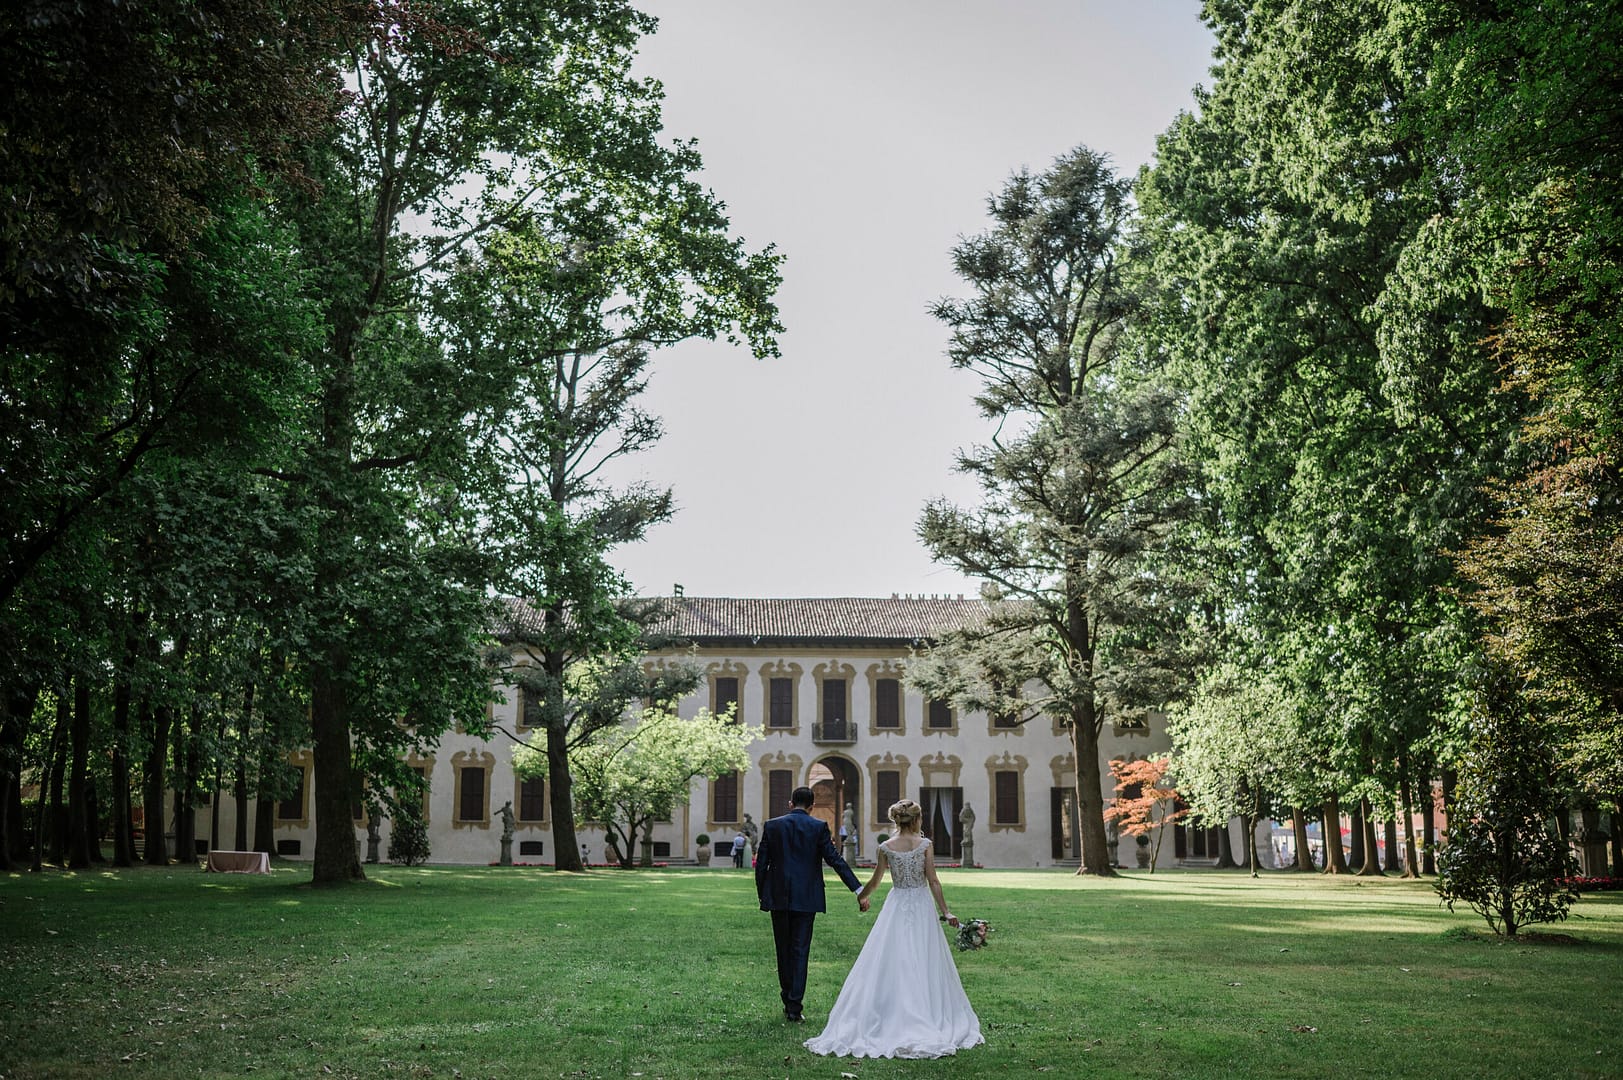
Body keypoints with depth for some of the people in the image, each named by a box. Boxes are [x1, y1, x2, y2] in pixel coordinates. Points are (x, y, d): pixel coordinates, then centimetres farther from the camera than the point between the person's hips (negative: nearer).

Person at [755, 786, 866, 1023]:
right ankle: (795, 1007, 0)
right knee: (800, 950, 2)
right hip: (806, 897, -2)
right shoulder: (818, 827, -3)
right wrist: (859, 890, -5)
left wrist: (761, 894, 12)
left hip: (778, 897, 2)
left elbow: (761, 863, 2)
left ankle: (788, 1000, 23)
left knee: (783, 949, 14)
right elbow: (835, 860, -7)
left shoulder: (772, 825, 2)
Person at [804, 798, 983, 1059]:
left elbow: (875, 882, 8)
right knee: (923, 967, 5)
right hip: (922, 908, -1)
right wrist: (945, 912, -4)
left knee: (888, 965, 6)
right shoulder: (925, 845, -7)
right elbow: (933, 881, -9)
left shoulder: (885, 847, -2)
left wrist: (860, 897, 28)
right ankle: (927, 1019, 6)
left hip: (896, 908, 1)